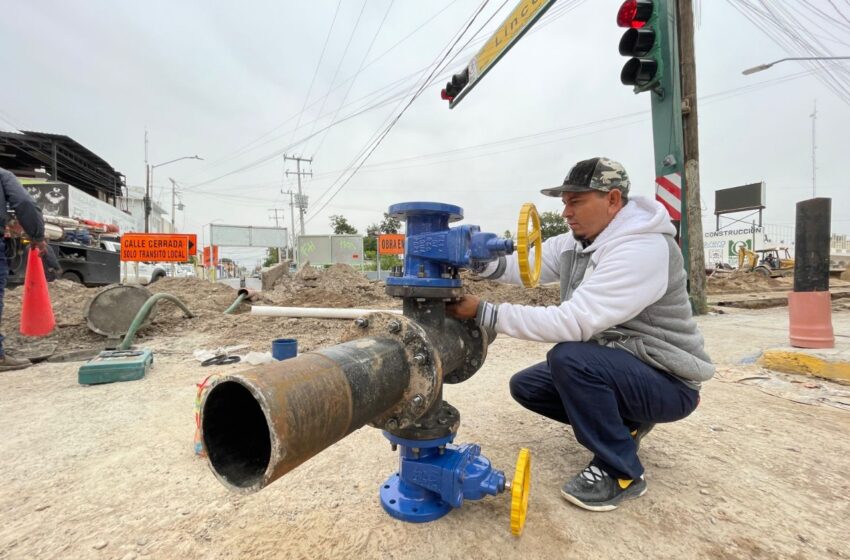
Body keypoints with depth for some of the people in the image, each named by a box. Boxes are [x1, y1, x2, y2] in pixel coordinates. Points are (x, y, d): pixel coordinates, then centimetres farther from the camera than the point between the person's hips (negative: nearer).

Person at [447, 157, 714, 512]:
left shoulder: (643, 249, -27)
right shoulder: (575, 242, 2)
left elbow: (573, 322, -36)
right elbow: (523, 266, -7)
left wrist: (484, 313, -35)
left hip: (666, 381, -8)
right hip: (609, 365, 8)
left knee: (569, 358, -34)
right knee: (526, 385, 2)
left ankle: (621, 472, -10)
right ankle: (622, 423, 17)